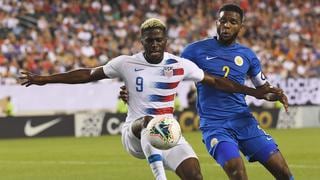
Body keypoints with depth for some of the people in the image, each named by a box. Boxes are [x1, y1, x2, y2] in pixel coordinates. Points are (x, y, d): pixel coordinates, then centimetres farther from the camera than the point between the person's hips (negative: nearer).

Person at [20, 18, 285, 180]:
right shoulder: (126, 63, -4)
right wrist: (45, 79, 2)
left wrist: (254, 92, 5)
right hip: (135, 132, -2)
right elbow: (88, 75, 4)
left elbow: (216, 82, 8)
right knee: (148, 121, -37)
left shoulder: (180, 65, 0)